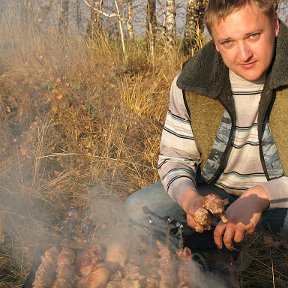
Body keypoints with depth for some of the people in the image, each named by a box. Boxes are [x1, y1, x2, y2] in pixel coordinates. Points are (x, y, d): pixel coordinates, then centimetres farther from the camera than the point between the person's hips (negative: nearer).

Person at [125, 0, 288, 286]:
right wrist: (188, 196, -25)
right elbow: (173, 157, -3)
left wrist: (261, 196, -36)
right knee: (139, 209, -18)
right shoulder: (190, 83, -11)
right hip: (217, 192, 3)